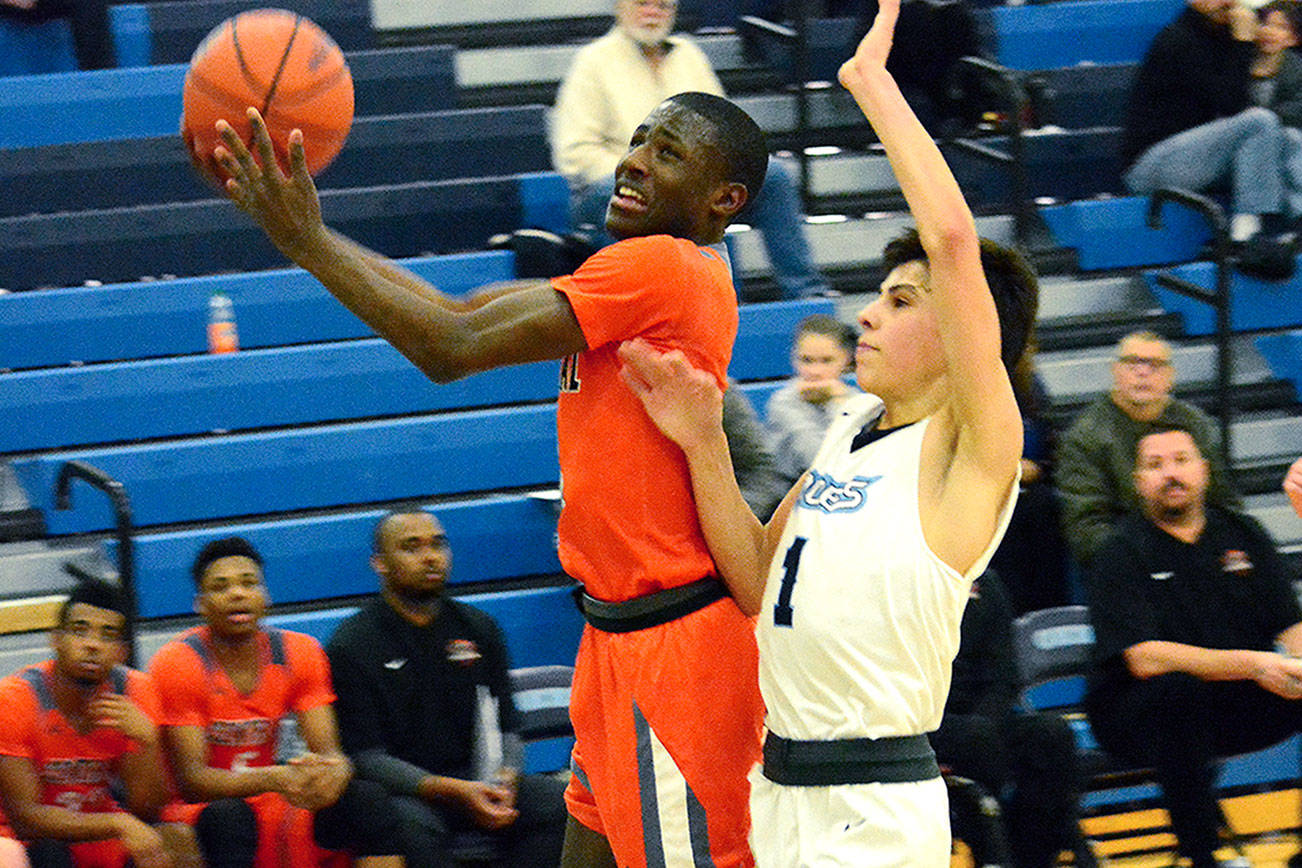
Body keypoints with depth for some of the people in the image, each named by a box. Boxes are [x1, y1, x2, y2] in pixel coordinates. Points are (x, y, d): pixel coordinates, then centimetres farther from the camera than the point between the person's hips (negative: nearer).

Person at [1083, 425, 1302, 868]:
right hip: (1137, 712, -5)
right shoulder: (1123, 555, -8)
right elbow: (1144, 658, -21)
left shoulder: (1242, 535, 8)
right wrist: (1253, 665, -30)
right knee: (1179, 688, -37)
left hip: (1237, 706, 5)